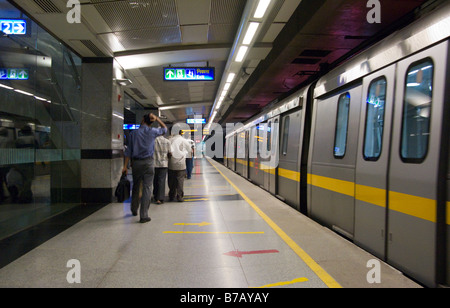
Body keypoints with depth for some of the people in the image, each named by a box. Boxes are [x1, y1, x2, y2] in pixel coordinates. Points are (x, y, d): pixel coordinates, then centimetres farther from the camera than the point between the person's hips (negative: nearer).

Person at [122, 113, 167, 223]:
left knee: (136, 187, 18)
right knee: (147, 188, -1)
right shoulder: (152, 131, -1)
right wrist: (157, 118, 11)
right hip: (148, 162, -2)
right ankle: (144, 215, -3)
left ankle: (134, 210, 36)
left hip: (136, 162, 3)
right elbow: (164, 129, 18)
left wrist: (125, 166, 4)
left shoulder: (134, 133, 4)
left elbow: (128, 151, 3)